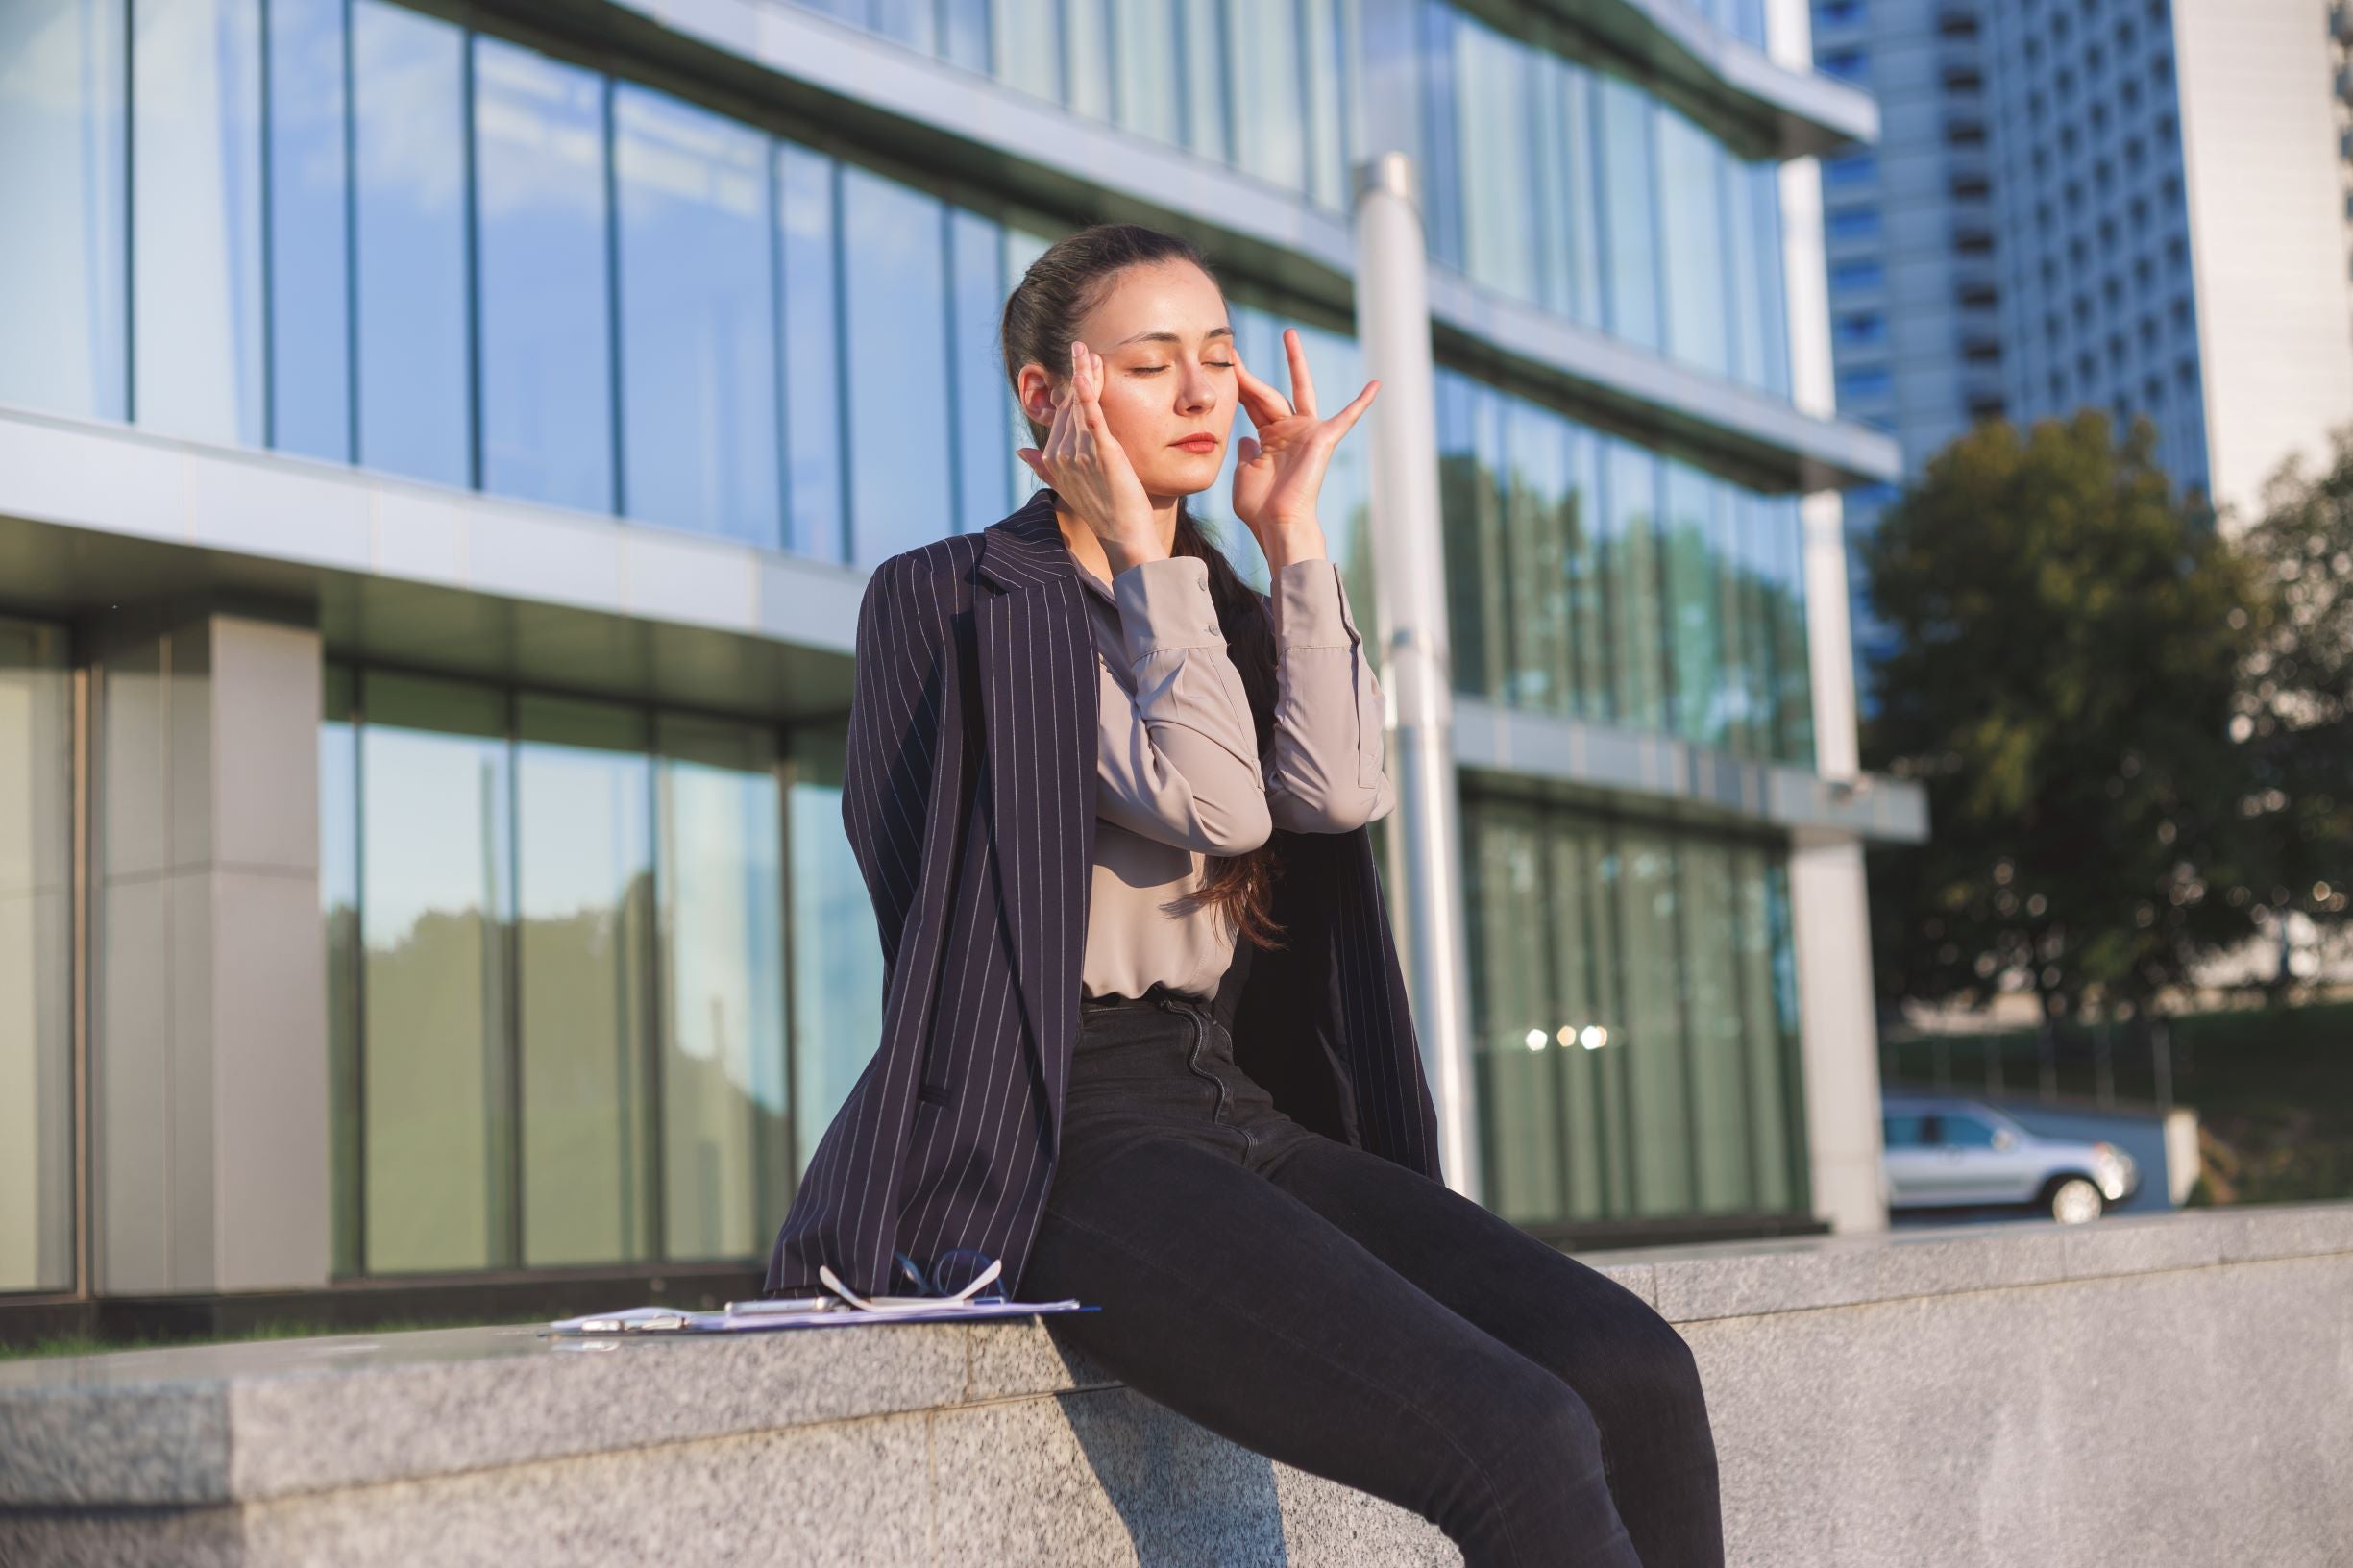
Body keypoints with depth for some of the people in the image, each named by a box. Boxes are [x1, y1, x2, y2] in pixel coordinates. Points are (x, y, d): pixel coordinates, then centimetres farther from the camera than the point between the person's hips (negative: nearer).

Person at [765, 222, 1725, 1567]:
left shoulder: (1231, 613, 21)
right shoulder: (955, 600, 0)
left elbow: (1336, 791, -2)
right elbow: (1214, 801, -13)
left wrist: (1293, 535, 4)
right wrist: (1137, 549, -3)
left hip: (1252, 1110, 7)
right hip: (1074, 1140, -7)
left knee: (1639, 1378, -16)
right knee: (1518, 1443, -26)